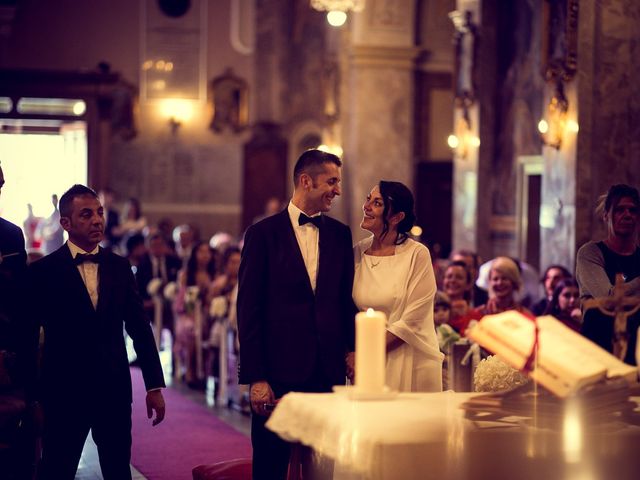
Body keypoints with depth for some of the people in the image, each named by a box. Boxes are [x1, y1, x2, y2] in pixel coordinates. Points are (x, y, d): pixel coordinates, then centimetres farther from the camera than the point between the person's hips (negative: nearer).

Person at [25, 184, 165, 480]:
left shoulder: (119, 267, 7)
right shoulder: (42, 272, -4)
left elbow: (140, 328, 9)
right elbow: (29, 336, -2)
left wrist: (154, 386, 6)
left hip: (114, 390, 3)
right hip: (63, 392, -3)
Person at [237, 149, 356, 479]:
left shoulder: (340, 234, 10)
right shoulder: (263, 233, -3)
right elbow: (249, 310, -5)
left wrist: (351, 347, 0)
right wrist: (255, 377, -10)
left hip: (329, 371, 4)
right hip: (278, 371, -4)